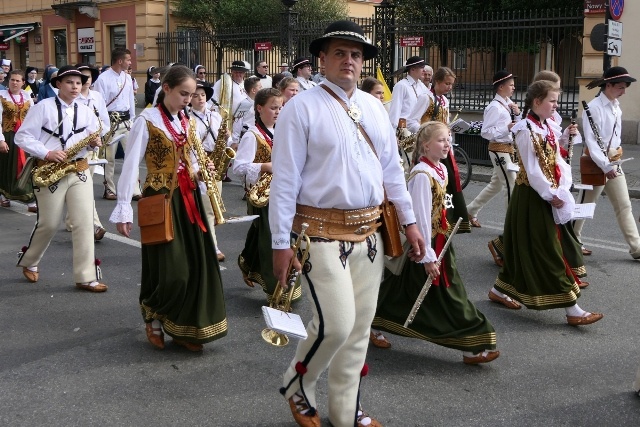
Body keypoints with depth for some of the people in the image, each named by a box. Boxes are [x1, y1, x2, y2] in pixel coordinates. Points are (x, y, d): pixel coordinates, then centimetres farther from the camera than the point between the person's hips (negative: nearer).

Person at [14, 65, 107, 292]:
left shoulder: (86, 111, 11)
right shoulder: (42, 107, -4)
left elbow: (94, 139, 18)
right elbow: (22, 137, -7)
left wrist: (94, 142, -7)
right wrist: (47, 153, -19)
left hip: (80, 171, 4)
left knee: (84, 223, -5)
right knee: (49, 224, 5)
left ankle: (86, 277, -1)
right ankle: (29, 262, 33)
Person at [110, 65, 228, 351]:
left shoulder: (185, 121, 11)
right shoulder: (147, 120, -9)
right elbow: (131, 165, -11)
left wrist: (201, 169, -2)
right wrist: (123, 209, -15)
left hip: (188, 197, 7)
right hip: (161, 199, -7)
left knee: (196, 264, 5)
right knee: (170, 269, -7)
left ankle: (184, 329, 17)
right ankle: (151, 315, 21)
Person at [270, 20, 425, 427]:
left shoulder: (374, 107, 11)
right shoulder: (302, 108, -8)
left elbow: (392, 168, 16)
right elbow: (285, 179, -10)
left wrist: (410, 222, 13)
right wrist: (281, 243, -12)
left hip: (369, 232, 6)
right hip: (323, 232, -6)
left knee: (360, 326, 11)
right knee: (336, 324, -11)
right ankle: (297, 383, 19)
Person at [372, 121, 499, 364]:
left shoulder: (441, 170, 7)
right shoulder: (421, 175, -21)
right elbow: (421, 217, -21)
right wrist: (427, 256, -20)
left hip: (440, 241, 9)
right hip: (426, 244, -9)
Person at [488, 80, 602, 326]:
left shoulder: (548, 127, 11)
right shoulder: (526, 129, -15)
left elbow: (558, 161, 7)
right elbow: (531, 170, -18)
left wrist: (563, 190, -7)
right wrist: (551, 195, -15)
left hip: (549, 197, 9)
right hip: (532, 197, -9)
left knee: (525, 247, 15)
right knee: (548, 251, -4)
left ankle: (500, 290, 30)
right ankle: (572, 309, 0)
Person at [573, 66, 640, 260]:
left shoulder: (616, 107, 8)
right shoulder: (594, 107, -17)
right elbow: (590, 141, -22)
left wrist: (618, 151, 6)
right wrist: (605, 166, -26)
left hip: (614, 163, 7)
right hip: (596, 164, -7)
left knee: (624, 206, 6)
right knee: (584, 205, 7)